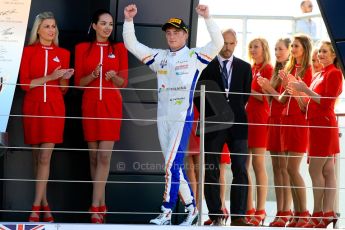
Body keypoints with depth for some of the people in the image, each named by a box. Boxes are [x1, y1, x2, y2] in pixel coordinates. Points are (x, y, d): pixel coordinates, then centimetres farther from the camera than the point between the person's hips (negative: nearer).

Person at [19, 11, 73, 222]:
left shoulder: (63, 54, 7)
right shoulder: (28, 51, 3)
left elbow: (63, 89, 10)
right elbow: (24, 83, -4)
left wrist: (64, 79, -12)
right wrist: (49, 77, -13)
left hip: (54, 107, 0)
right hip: (33, 106, 0)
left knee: (45, 157, -8)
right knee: (38, 157, 5)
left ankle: (37, 206, -8)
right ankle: (45, 204, 14)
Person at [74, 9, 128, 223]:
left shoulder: (119, 48, 6)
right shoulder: (82, 48, 6)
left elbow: (123, 82, 6)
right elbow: (79, 82, 5)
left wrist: (114, 77, -16)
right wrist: (94, 75, -14)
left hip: (111, 104, -1)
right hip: (90, 104, 1)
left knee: (104, 155, -10)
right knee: (94, 155, 4)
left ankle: (95, 207, -12)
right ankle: (102, 204, 13)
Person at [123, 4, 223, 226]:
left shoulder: (194, 56, 2)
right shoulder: (159, 57, 14)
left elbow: (218, 43, -12)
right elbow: (132, 45, 11)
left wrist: (207, 18, -21)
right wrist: (128, 20, -1)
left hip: (183, 116, -6)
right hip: (163, 116, 6)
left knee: (172, 163, -11)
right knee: (174, 165, 8)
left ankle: (167, 213, -8)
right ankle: (191, 207, 18)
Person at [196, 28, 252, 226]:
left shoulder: (244, 67, 10)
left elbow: (245, 95, 12)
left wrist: (234, 112, 3)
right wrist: (208, 115, -2)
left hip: (237, 124, 1)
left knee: (240, 170, -6)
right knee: (211, 171, 0)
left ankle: (238, 215, -4)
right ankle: (215, 215, 7)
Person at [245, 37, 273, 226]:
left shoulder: (267, 69, -2)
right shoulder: (248, 69, 17)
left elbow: (266, 97, -10)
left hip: (259, 118, -7)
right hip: (244, 117, 7)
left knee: (258, 165, -6)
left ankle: (260, 210, -2)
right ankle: (248, 210, 9)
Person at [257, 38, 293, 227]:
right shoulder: (277, 72, 17)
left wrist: (270, 90, -10)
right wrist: (265, 89, 2)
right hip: (273, 119, 8)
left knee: (284, 168, -9)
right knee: (276, 167, 7)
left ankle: (286, 213, -7)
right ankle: (279, 212, 10)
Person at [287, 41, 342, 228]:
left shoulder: (334, 74, -7)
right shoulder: (319, 75, 18)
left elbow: (326, 102, -15)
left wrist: (306, 90, -16)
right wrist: (297, 92, 5)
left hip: (324, 126, -8)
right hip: (316, 125, 8)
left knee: (315, 170, -8)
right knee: (328, 172, 6)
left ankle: (318, 215, -4)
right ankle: (328, 213, 7)